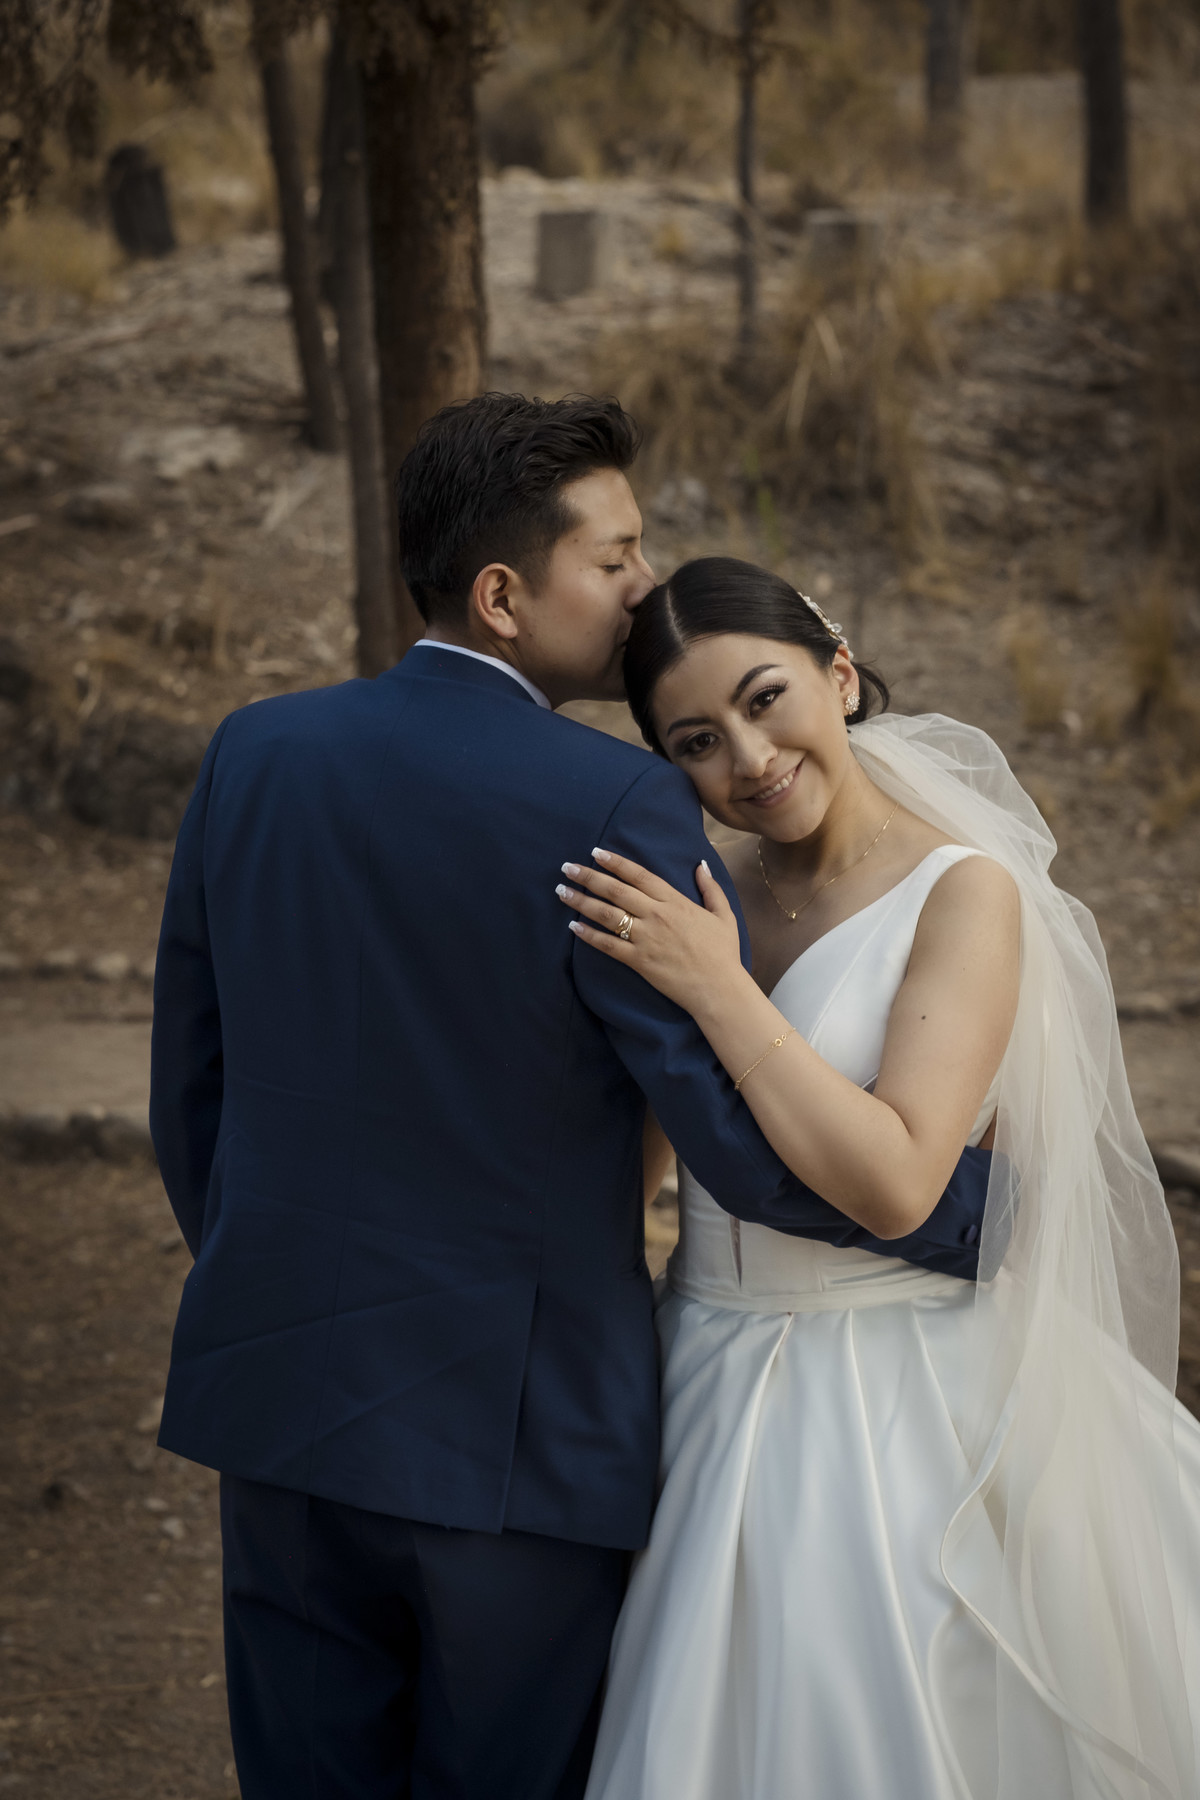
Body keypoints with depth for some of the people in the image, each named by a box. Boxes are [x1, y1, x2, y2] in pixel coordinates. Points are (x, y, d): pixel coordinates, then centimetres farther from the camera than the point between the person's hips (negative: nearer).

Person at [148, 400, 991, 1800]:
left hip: (285, 1407, 5)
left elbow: (189, 1091, 9)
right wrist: (980, 1194, -3)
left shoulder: (253, 756, 1)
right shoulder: (615, 810, -16)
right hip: (519, 1428, -5)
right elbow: (749, 1146, -18)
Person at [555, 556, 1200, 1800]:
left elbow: (895, 1182, -24)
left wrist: (720, 991, -23)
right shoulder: (711, 892, 4)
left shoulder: (963, 895, -14)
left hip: (897, 1408, -6)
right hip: (718, 1397, 6)